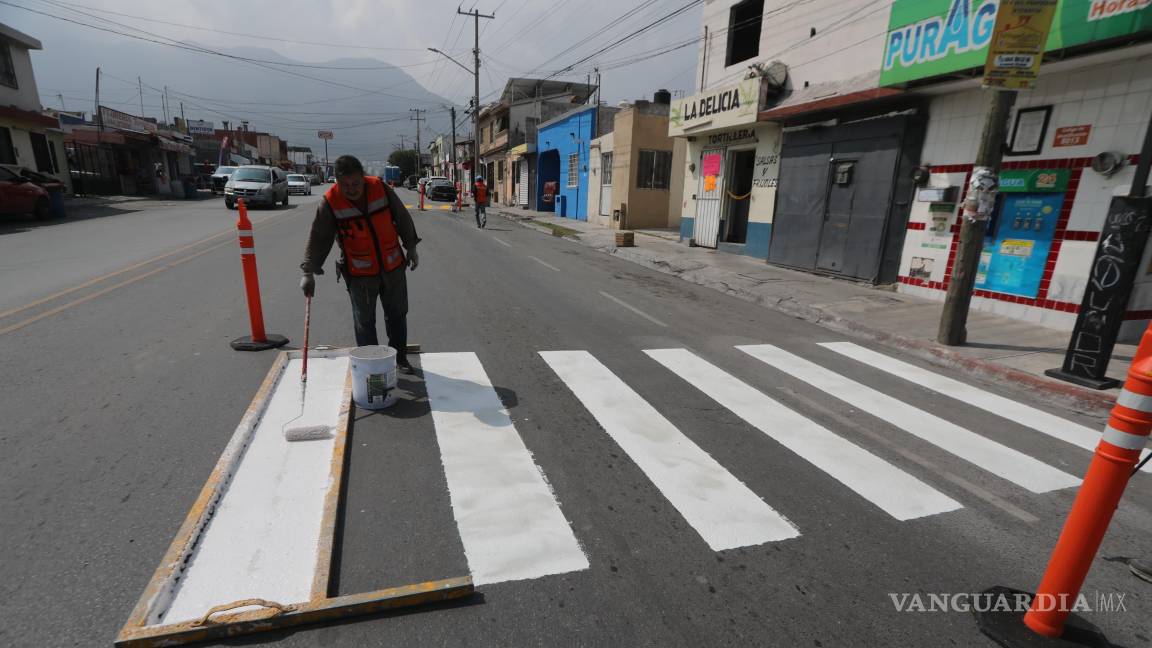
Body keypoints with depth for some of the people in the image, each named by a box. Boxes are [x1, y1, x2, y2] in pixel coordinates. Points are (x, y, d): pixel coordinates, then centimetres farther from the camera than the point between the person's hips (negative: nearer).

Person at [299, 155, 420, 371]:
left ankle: (400, 356, 30)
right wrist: (308, 272, -15)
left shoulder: (381, 188, -8)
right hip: (359, 273, -2)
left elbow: (402, 218, 3)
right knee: (364, 321, 6)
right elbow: (318, 239, -11)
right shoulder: (330, 203, -13)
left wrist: (411, 248, 7)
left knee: (397, 314, 14)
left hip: (393, 266, 2)